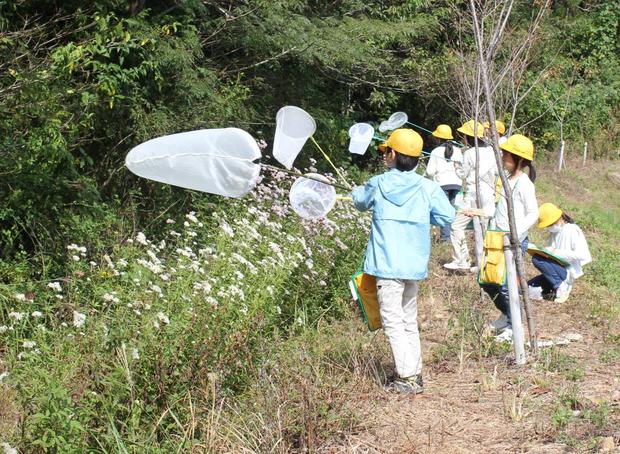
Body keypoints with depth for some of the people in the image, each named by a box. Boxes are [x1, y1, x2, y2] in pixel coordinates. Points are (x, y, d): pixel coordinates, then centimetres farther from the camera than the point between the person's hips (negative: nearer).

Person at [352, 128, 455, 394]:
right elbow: (447, 217, 0)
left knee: (392, 320, -2)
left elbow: (359, 201, 17)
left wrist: (357, 191, 40)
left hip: (387, 264, -4)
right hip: (414, 263, 4)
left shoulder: (378, 185, -2)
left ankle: (407, 378, -7)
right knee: (409, 319, 18)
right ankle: (415, 372, 22)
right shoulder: (427, 188, 0)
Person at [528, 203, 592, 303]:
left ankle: (561, 287, -15)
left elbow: (581, 254, -24)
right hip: (558, 268, 8)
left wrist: (557, 252, -26)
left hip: (569, 271, -8)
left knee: (537, 259, -26)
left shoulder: (572, 230, -15)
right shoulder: (553, 232, 10)